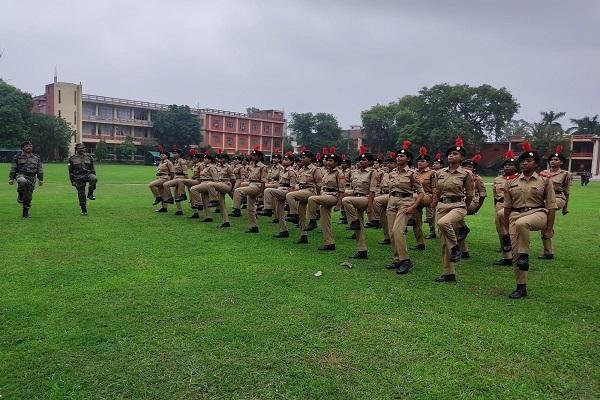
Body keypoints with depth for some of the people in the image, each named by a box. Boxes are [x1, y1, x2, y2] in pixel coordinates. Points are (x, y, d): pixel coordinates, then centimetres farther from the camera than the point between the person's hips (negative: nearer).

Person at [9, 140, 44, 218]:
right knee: (23, 181, -41)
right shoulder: (17, 157, 4)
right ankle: (20, 195, -17)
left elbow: (40, 170, 14)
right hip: (21, 175, -2)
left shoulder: (36, 158, 12)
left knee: (28, 197, 3)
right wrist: (11, 178, -1)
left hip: (31, 177, 3)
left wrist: (41, 179, 9)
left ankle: (25, 212, 14)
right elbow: (13, 169, 4)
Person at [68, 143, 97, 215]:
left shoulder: (89, 157, 7)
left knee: (93, 178, -36)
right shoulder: (72, 159, 3)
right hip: (78, 178, 0)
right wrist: (72, 181, -1)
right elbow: (71, 171, 4)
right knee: (81, 195, 2)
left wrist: (94, 178, 8)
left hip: (88, 174, 0)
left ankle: (90, 194, -17)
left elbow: (92, 169, 12)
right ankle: (84, 210, 14)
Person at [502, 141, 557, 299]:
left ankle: (525, 255, -20)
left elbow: (551, 207, 2)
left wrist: (549, 229, -3)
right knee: (515, 252, -2)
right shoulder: (511, 183, 11)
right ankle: (521, 288, 11)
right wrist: (506, 228, 13)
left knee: (521, 223, -40)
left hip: (537, 213, -3)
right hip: (516, 216, 4)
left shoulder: (545, 181, 3)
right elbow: (507, 207, 14)